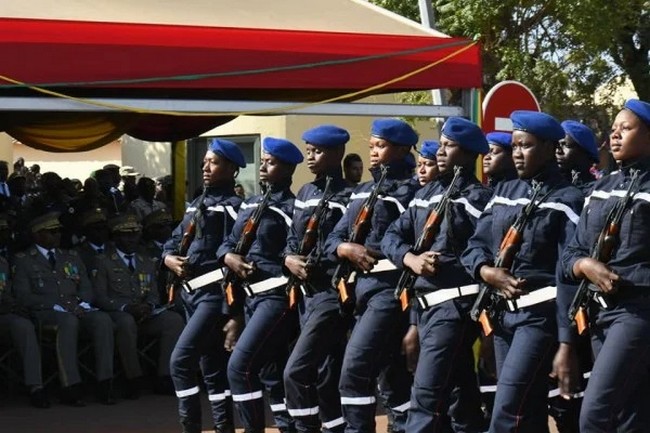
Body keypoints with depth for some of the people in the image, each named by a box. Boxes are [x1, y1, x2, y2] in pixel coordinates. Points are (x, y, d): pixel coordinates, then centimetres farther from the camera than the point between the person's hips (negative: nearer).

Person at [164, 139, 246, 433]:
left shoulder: (234, 207, -9)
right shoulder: (196, 205, 17)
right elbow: (173, 242, 23)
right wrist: (169, 259, -2)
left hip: (215, 294, -8)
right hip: (191, 294, 8)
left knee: (181, 360, -15)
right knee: (211, 368, 11)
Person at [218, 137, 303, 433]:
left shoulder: (292, 208, -9)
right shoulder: (251, 205, 15)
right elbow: (228, 243, 15)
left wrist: (258, 269, -19)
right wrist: (229, 258, -4)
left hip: (276, 296, -8)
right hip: (251, 296, 9)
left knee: (239, 365, -14)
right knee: (271, 372, 12)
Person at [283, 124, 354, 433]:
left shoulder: (347, 197, -10)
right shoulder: (305, 193, 14)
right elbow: (293, 238, 18)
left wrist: (317, 266, -21)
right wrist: (290, 259, -2)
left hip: (332, 294, -8)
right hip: (307, 294, 8)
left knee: (295, 371, -13)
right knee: (326, 374, 13)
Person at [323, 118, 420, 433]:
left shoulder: (410, 191, -6)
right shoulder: (361, 192, 18)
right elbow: (333, 239, 13)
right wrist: (347, 249, -9)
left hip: (390, 288, -8)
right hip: (361, 287, 8)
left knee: (354, 369, -14)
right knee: (395, 371, 13)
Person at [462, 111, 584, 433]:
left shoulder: (566, 200, -8)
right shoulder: (504, 192, 13)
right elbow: (475, 245, 11)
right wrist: (488, 272, -12)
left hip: (541, 314, -7)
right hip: (503, 312, 7)